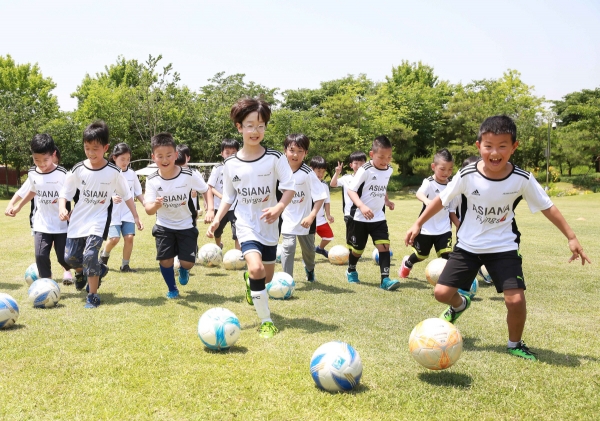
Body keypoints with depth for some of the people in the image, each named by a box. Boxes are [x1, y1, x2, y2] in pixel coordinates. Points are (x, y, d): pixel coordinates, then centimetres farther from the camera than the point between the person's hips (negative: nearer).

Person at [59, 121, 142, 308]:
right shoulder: (78, 170, -6)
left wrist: (136, 217, 1)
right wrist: (62, 209, -19)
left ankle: (93, 296, -2)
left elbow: (126, 195, 1)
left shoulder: (113, 172, -9)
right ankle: (82, 272, 41)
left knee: (90, 254, -17)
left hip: (98, 220, -3)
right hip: (78, 220, 3)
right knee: (70, 256, 4)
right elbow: (65, 192, 0)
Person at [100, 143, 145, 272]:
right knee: (114, 238, -12)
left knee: (129, 237, -7)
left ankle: (125, 265, 8)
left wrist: (145, 202, -2)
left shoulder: (132, 174, 6)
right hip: (113, 213, -3)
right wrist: (111, 198, -26)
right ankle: (104, 254, 21)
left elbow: (138, 192, 14)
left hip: (128, 213, 3)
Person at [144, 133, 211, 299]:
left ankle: (183, 270, 37)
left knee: (188, 262, -3)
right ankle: (172, 289, 24)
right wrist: (156, 205, -45)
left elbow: (206, 190, -4)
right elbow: (148, 209, -21)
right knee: (165, 260, -5)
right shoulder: (152, 180, -16)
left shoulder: (190, 175, -21)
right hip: (164, 226, 1)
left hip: (186, 225, -1)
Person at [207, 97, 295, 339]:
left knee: (267, 277, 12)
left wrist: (279, 207, -30)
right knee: (256, 269, -24)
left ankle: (250, 282, 51)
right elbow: (228, 197, 6)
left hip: (269, 226, 1)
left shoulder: (274, 158, -9)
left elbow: (289, 187, -12)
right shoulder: (230, 164, -4)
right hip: (246, 224, -1)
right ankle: (266, 321, -9)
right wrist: (217, 219, -8)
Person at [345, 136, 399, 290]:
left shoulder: (389, 170, 1)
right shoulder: (365, 170, -19)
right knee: (357, 249, 10)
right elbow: (351, 190, -23)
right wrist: (362, 206, -37)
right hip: (359, 218, -4)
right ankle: (351, 272, 38)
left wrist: (386, 201, 8)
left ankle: (385, 279, -10)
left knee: (384, 245, -11)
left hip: (378, 217, 5)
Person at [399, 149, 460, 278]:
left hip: (444, 229, 3)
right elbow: (419, 193, -38)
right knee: (421, 255, 15)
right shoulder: (429, 182, -15)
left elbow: (452, 212, 8)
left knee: (447, 256, -11)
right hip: (426, 228, -3)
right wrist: (426, 200, -60)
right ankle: (407, 262, 47)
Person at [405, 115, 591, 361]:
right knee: (442, 293, -5)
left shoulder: (522, 179, -16)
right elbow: (442, 200, -3)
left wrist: (571, 238, -2)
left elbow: (547, 207, -3)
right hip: (468, 246, 1)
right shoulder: (467, 175, -18)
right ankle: (459, 305, 34)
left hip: (503, 247, -1)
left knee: (516, 299, -14)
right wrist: (418, 224, -1)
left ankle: (515, 344, 17)